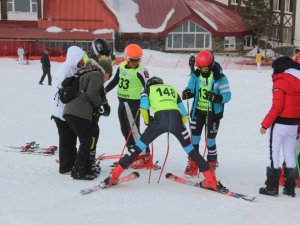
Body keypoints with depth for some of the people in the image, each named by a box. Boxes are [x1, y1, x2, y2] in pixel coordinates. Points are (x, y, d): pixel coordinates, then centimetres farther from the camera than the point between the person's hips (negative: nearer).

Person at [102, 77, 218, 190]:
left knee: (140, 146, 8)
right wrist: (179, 127, 38)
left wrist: (148, 122, 19)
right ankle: (211, 180, 14)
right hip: (176, 118, 3)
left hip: (160, 119, -2)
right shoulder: (173, 89, 34)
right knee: (190, 149, 18)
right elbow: (184, 114, 27)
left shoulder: (149, 89, 25)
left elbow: (143, 107, 4)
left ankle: (114, 175, 5)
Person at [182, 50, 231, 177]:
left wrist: (215, 97, -35)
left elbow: (227, 95, -15)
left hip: (213, 112, -4)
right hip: (197, 110, 4)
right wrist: (187, 93, -21)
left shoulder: (219, 77, -13)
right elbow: (190, 89, 4)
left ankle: (211, 165, 21)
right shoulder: (196, 75, 0)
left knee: (210, 139, 1)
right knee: (194, 137, 5)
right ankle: (192, 164, 16)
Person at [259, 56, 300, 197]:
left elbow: (277, 107, -17)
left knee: (274, 154, 1)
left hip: (279, 123, -7)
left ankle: (272, 187, 6)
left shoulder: (281, 81, -11)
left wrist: (265, 124, -12)